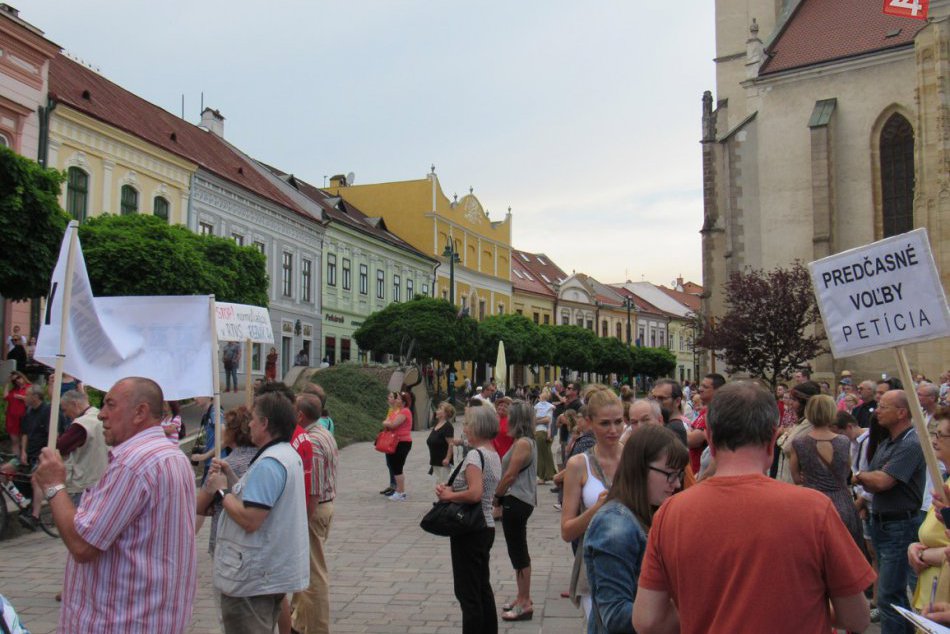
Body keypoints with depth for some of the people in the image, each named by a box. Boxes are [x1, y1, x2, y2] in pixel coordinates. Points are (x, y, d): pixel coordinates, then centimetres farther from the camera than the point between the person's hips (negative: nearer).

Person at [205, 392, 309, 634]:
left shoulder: (268, 464, -22)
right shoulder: (290, 455, 12)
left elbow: (250, 519, -26)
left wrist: (221, 490, -13)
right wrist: (230, 482, 7)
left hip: (253, 579, -10)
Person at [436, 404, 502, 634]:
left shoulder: (475, 454, -17)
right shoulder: (494, 455, 11)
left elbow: (475, 493, -29)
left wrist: (448, 495, -14)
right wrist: (451, 491, 1)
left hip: (469, 531, -10)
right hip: (486, 527, 10)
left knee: (468, 593, -1)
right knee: (483, 589, 18)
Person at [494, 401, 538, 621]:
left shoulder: (522, 443, -18)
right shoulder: (525, 441, 13)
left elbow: (510, 475, -20)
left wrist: (495, 495, -7)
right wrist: (501, 496, 13)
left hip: (516, 502, -11)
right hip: (517, 500, 11)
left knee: (518, 553, -3)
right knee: (518, 552, 17)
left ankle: (525, 603, 4)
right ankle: (523, 598, 27)